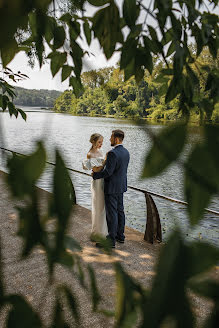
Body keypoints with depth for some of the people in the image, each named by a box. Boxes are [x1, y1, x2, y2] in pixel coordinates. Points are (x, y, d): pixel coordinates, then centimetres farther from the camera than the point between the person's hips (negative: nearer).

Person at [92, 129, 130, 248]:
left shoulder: (112, 153, -22)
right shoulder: (126, 152, 7)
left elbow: (108, 172, -24)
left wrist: (95, 175, -7)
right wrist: (100, 170, 6)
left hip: (112, 188, -9)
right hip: (121, 186, 9)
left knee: (111, 213, -1)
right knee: (120, 211, 17)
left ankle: (111, 240, 8)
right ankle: (120, 235, 29)